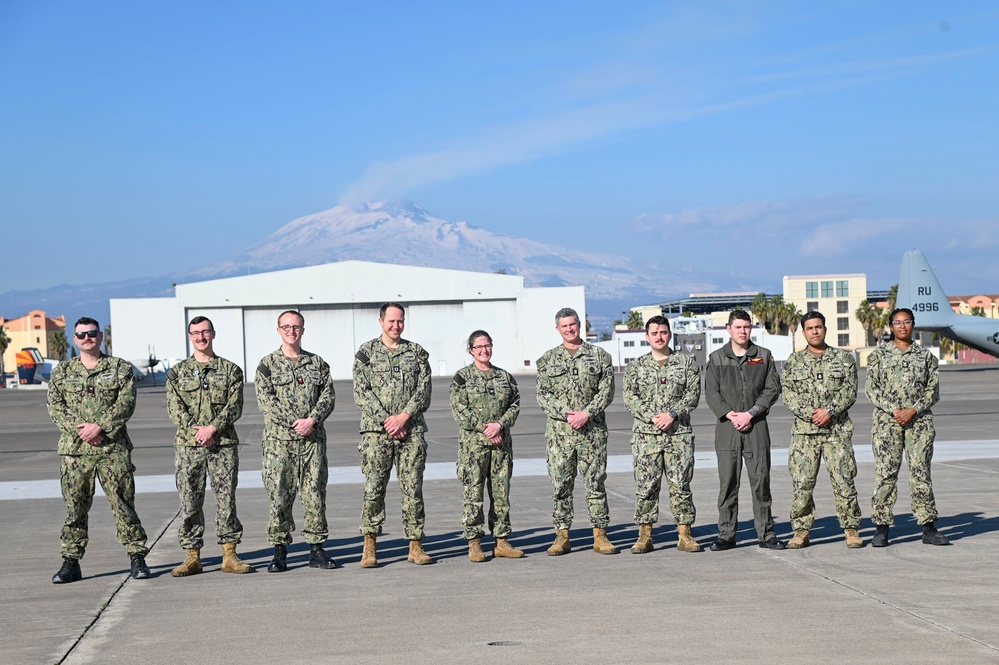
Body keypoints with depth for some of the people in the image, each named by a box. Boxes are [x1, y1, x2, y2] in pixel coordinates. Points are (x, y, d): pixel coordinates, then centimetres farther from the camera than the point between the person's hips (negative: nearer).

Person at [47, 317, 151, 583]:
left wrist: (100, 426, -15)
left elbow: (126, 403, -4)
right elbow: (55, 407, 4)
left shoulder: (120, 368, 6)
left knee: (123, 503, 0)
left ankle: (137, 558, 7)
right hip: (74, 449, 2)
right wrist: (79, 429, -11)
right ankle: (71, 562, 12)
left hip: (113, 448, -2)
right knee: (75, 508, 5)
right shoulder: (62, 371, 12)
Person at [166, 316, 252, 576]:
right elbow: (174, 408, 0)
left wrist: (212, 428, -15)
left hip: (224, 444, 0)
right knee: (190, 501, 1)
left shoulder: (230, 369, 8)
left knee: (226, 498, 0)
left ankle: (229, 554, 7)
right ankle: (192, 556, 8)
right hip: (188, 446, 1)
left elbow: (234, 406, -2)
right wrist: (195, 430, -14)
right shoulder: (177, 372, 10)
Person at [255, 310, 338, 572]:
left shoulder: (317, 363, 13)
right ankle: (279, 551, 6)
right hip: (279, 440, -2)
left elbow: (328, 396, 5)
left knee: (315, 495, 3)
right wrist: (295, 423, -14)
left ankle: (316, 549, 11)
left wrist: (312, 420, -12)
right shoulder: (267, 364, 4)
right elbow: (266, 400, -6)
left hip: (313, 440, 2)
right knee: (279, 497, -2)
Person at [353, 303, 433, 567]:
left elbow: (423, 390, 4)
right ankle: (370, 546, 6)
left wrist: (403, 416, -10)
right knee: (373, 488, -4)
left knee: (413, 489, 1)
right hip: (376, 431, -2)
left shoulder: (417, 352, 11)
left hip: (412, 430, 2)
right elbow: (362, 392, -2)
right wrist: (386, 420, -11)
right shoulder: (366, 352, 6)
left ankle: (415, 546, 8)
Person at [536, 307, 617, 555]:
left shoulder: (599, 355, 7)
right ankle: (562, 536, 9)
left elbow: (606, 391, 0)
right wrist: (567, 414, -12)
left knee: (596, 482, 2)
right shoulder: (548, 359, 9)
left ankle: (600, 535, 8)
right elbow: (543, 395, 2)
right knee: (561, 484, 2)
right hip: (559, 430, 1)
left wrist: (587, 413, -13)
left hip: (593, 429, -1)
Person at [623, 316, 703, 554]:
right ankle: (644, 536, 7)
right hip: (646, 434, 0)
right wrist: (652, 417, -13)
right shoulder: (635, 367, 9)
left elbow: (693, 395, 0)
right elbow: (630, 398, 1)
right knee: (646, 485, 0)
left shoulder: (686, 363, 8)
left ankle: (684, 534, 7)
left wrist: (673, 414, -14)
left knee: (680, 484, 1)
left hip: (679, 433, 0)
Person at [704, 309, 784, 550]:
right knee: (728, 483, 0)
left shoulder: (764, 356, 9)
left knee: (761, 480, 0)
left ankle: (766, 533, 7)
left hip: (756, 425, 0)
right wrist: (731, 416, -11)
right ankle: (726, 535, 5)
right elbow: (711, 392, 3)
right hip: (727, 425, 0)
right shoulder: (717, 358, 8)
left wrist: (750, 414, -10)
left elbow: (772, 389, 1)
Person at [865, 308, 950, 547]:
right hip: (886, 421, -1)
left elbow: (933, 389, 5)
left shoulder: (925, 355, 10)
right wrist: (893, 410, -12)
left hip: (919, 420, 1)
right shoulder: (878, 354, 7)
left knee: (921, 472, 1)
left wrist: (913, 410, -10)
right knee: (885, 473, -4)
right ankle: (881, 529, 0)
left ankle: (929, 528, 7)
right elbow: (871, 388, 1)